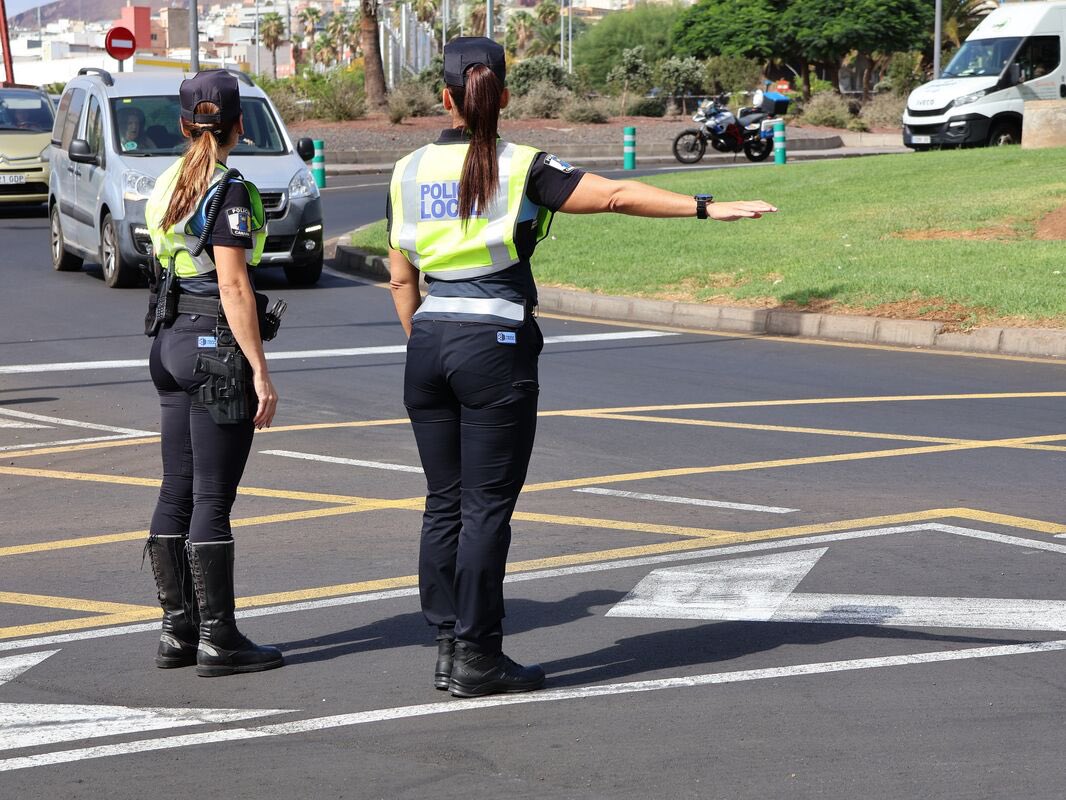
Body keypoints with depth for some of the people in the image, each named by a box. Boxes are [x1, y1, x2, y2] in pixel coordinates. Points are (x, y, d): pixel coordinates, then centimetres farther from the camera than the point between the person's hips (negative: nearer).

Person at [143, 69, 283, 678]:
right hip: (217, 347, -8)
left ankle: (177, 631, 15)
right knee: (212, 498, -5)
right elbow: (233, 289, -18)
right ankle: (218, 640, 0)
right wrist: (261, 372, -17)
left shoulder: (168, 187, 11)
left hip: (172, 344, 8)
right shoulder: (229, 192, -14)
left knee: (177, 492, 10)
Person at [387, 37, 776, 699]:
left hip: (430, 343, 5)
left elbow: (401, 278, 12)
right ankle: (476, 657, 2)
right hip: (495, 345, -5)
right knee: (487, 507, 0)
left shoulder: (409, 172, 7)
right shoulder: (520, 168, -7)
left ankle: (447, 645, 14)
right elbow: (616, 195, -15)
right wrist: (706, 207, -16)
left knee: (444, 502, 11)